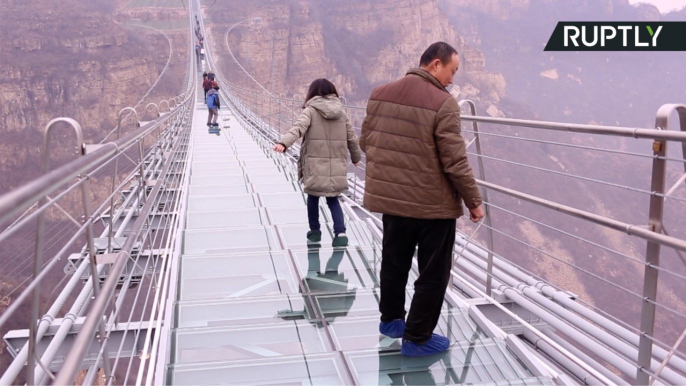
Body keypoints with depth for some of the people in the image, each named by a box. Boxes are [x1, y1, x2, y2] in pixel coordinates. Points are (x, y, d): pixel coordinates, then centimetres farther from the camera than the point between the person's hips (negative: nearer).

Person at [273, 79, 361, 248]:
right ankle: (340, 233, -2)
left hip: (315, 165, -3)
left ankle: (315, 232, 26)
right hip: (336, 166, 3)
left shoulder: (310, 111, -3)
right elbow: (352, 138, 15)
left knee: (313, 197, 18)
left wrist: (284, 143, -37)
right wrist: (356, 156, 32)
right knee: (333, 199, 14)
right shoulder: (341, 113, 9)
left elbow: (298, 128, -22)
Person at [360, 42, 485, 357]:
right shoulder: (444, 103, -17)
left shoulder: (379, 94, 2)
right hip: (433, 203, -6)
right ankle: (417, 338, 17)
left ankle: (390, 319, 39)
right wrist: (473, 200, -6)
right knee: (433, 273, 9)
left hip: (389, 197, 7)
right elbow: (455, 161, -18)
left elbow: (365, 142, 10)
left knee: (394, 262, 23)